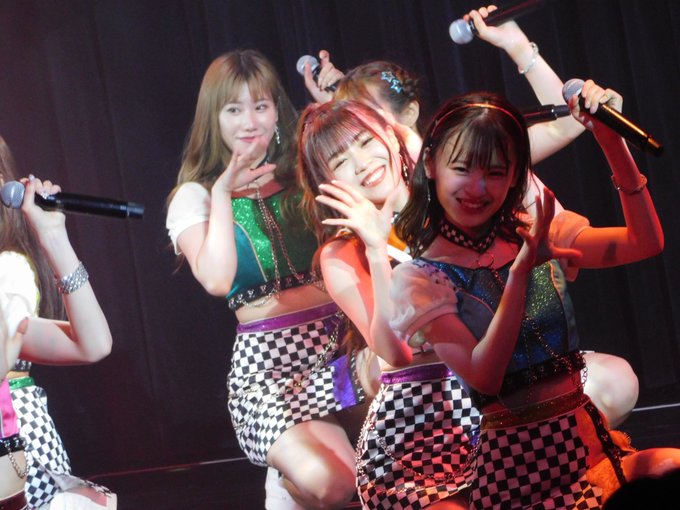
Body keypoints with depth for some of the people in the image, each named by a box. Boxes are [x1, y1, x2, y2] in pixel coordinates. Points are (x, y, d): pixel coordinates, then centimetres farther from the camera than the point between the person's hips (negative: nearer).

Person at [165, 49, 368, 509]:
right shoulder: (195, 197, 3)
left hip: (343, 339, 3)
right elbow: (217, 281, -14)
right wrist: (223, 192, -11)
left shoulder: (304, 175, 13)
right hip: (268, 365, -3)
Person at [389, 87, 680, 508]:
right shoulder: (418, 280, -4)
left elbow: (645, 243, -1)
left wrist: (612, 140, -9)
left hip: (591, 430, 6)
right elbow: (483, 377, -14)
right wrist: (521, 271, -23)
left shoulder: (537, 235, 8)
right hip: (517, 455, -6)